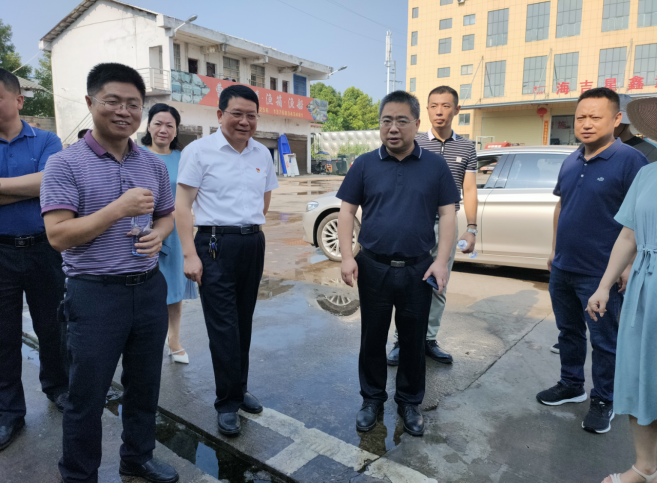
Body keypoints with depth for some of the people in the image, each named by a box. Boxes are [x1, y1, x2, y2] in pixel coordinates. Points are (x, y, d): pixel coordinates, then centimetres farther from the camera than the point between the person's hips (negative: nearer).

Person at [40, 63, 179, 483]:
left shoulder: (154, 164, 7)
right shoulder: (65, 164, -8)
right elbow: (58, 235, -15)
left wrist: (158, 235, -7)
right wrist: (119, 208, -21)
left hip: (149, 288, 5)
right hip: (95, 294, -4)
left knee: (144, 385, 19)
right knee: (87, 396, 10)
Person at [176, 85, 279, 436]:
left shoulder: (262, 154, 11)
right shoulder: (199, 150, -5)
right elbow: (182, 203, -9)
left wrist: (251, 224, 13)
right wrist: (190, 254, -14)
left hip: (254, 243, 5)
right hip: (216, 244, -5)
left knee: (244, 322, 14)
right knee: (223, 327, -2)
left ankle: (239, 390, 30)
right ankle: (228, 403, 13)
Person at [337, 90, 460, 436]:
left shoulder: (435, 165, 2)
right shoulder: (365, 165, 2)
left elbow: (447, 214, 1)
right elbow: (347, 211, 2)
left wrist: (442, 261, -8)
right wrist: (347, 256, -8)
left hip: (418, 270, 0)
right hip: (373, 267, 0)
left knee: (414, 340, 12)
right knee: (372, 337, 12)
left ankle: (410, 402, 32)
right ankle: (372, 399, 31)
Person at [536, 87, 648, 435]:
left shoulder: (629, 160, -12)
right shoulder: (570, 163, 8)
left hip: (600, 274, -6)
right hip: (562, 269, 6)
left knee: (604, 341, 8)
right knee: (569, 332, 18)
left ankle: (603, 401, 25)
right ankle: (571, 385, 36)